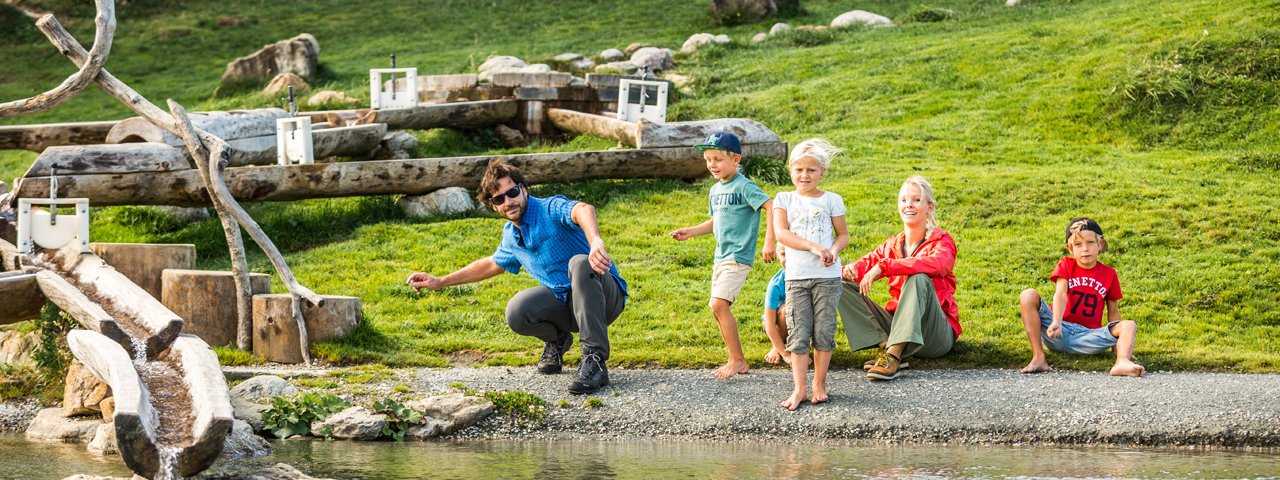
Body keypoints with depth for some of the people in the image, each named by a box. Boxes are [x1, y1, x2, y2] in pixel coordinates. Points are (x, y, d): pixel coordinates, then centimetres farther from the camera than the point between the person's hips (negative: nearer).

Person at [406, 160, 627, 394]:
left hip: (606, 296, -6)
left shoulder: (550, 209, -17)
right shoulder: (511, 236, 7)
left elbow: (583, 210, -42)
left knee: (580, 263, -38)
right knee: (517, 311, -23)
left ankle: (594, 360, -37)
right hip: (565, 302, 6)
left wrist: (595, 240, -65)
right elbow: (492, 264, 30)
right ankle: (557, 340, 12)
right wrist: (440, 282, 29)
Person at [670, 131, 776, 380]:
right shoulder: (715, 190, 14)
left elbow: (771, 208, -20)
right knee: (719, 310, 7)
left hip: (738, 257, -9)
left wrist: (769, 242, -26)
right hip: (720, 257, 9)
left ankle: (736, 360, -11)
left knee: (719, 304, -18)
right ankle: (738, 361, 15)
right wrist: (691, 231, 14)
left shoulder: (744, 186, -12)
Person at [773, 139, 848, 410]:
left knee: (824, 332, 3)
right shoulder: (785, 199, 5)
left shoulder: (831, 200, 5)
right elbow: (781, 232, -7)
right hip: (796, 276, 0)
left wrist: (834, 251, -14)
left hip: (827, 276, 0)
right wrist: (813, 247, -18)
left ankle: (819, 384, 15)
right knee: (798, 334, -1)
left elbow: (843, 234, 9)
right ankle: (799, 390, 0)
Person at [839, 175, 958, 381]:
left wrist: (882, 267, -34)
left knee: (919, 278, -33)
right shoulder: (893, 245, 13)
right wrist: (850, 270, -26)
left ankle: (893, 356, -40)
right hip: (896, 323, 5)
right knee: (844, 287, -8)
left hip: (937, 334, -5)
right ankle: (886, 346, -26)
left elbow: (936, 264, -27)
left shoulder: (941, 241, -3)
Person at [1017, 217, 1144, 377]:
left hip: (1087, 336, 1)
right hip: (1060, 334, -1)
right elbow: (1060, 294, -14)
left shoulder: (1109, 274, 7)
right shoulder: (1066, 265, 3)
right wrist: (1056, 323, -32)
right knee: (1029, 295, -21)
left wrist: (1118, 342, 0)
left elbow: (1113, 312, 11)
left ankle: (1122, 362, -53)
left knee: (1129, 326, -20)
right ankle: (1038, 358, -29)